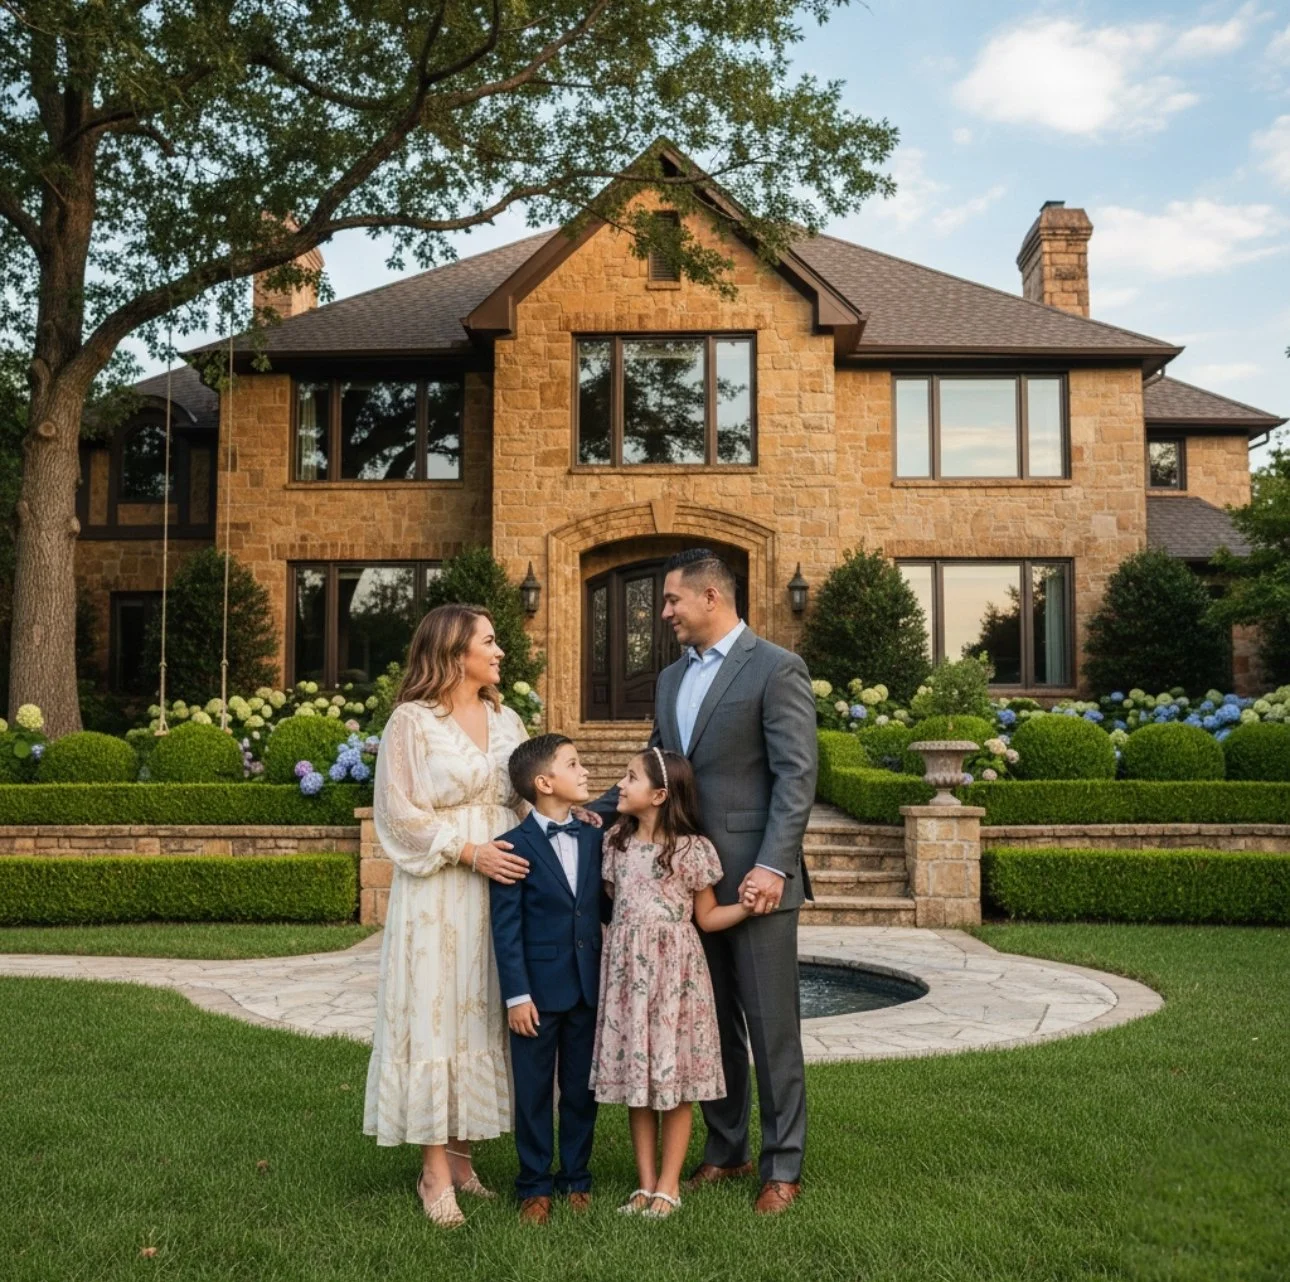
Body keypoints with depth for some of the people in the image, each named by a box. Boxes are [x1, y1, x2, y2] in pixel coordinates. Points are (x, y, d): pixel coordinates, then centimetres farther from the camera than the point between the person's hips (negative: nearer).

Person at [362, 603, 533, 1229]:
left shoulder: (506, 720, 11)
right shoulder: (412, 721, -6)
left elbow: (526, 798, 11)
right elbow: (399, 813, -9)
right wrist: (469, 852, -16)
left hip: (502, 886, 6)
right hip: (438, 892, -6)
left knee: (481, 1014, 9)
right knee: (433, 1015, -1)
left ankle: (460, 1154, 20)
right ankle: (435, 1172, 8)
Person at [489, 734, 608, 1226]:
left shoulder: (594, 839, 6)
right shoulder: (515, 847, -9)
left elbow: (605, 907, 10)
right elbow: (506, 928, -10)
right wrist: (516, 995, -13)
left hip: (588, 987, 4)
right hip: (539, 990, -4)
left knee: (581, 1089, 13)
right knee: (533, 1092, 7)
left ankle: (575, 1178, 28)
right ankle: (534, 1187, 21)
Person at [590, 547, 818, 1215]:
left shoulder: (776, 669, -8)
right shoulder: (671, 678, 15)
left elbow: (796, 777, -13)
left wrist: (773, 865, -21)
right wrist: (596, 810, 4)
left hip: (756, 878, -7)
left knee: (772, 1027, 2)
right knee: (712, 1024, 15)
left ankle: (782, 1166, 15)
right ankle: (725, 1151, 29)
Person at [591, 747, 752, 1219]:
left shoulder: (691, 848, -6)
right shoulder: (616, 841, 7)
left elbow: (707, 917, -1)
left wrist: (746, 905, -15)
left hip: (675, 970, -4)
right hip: (627, 969, 4)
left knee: (675, 1077, 3)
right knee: (634, 1075, 8)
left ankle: (669, 1185, 15)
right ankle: (645, 1182, 20)